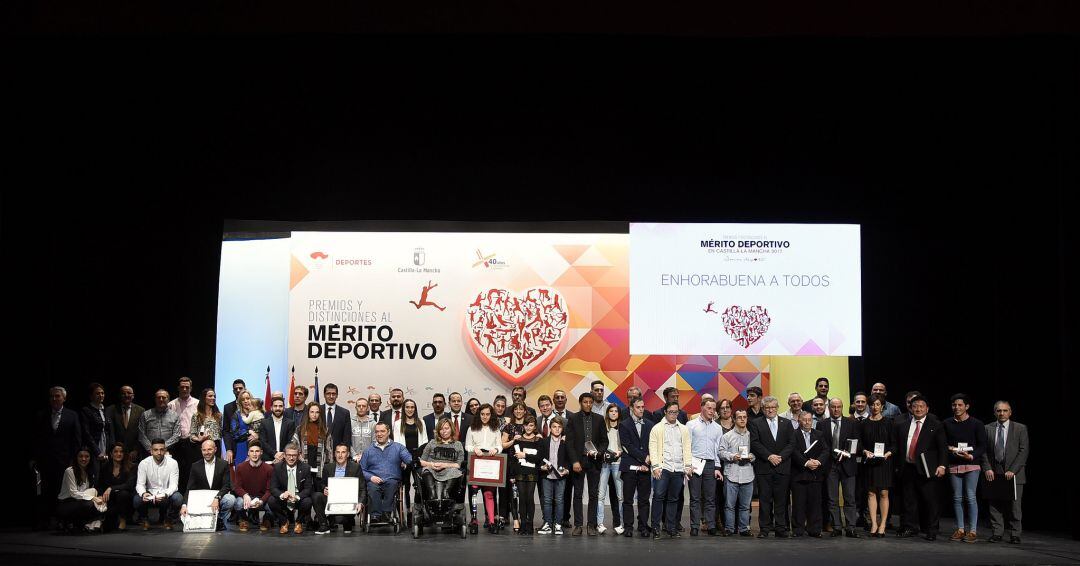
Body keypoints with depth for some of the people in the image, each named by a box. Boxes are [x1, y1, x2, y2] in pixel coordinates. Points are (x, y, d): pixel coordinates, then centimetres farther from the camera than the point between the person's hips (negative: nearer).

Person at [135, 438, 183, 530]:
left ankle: (167, 519, 1)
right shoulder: (144, 463, -7)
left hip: (167, 496, 0)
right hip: (150, 495, 0)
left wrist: (165, 494, -36)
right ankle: (145, 519, 5)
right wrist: (143, 493, -34)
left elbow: (174, 484, -14)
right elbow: (140, 484, -10)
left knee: (178, 498, -32)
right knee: (137, 500, -31)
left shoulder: (172, 463, -9)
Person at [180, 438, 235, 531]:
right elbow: (190, 488, -1)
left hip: (219, 497, -1)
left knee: (231, 499, -33)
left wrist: (216, 498, -29)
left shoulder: (223, 464, -2)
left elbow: (226, 486, -10)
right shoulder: (195, 466, 2)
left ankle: (220, 521, -5)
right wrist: (184, 505, -18)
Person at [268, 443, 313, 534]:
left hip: (299, 500, -1)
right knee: (271, 501, -28)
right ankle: (284, 522, 1)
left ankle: (299, 522, 1)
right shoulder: (277, 467, -5)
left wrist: (297, 496, -31)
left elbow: (308, 488, -10)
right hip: (283, 499, 1)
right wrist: (281, 495, -33)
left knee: (307, 502, -32)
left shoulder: (305, 468, -7)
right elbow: (273, 487, -9)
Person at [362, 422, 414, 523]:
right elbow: (362, 470, 15)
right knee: (372, 487, -33)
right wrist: (370, 477, -6)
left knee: (392, 484, -35)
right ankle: (376, 514, -36)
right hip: (374, 481, 1)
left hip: (392, 480, -1)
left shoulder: (398, 447, 16)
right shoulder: (368, 450, 20)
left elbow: (410, 460, 0)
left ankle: (386, 513, -35)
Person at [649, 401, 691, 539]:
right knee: (658, 497, -9)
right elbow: (653, 448, 0)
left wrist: (688, 465, 4)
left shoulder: (684, 429, 16)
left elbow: (687, 448, 14)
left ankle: (671, 528, 12)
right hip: (663, 468, -3)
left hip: (678, 469, 3)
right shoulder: (657, 428, 5)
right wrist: (656, 466, -9)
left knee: (673, 499, 7)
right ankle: (656, 528, -4)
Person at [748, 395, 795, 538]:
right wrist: (769, 456, -13)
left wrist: (780, 457, -9)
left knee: (781, 499, 3)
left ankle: (781, 528, 8)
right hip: (763, 467, -2)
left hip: (782, 467, 2)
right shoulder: (756, 423, 6)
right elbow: (754, 443, -4)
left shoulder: (786, 423, 13)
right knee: (764, 499, 0)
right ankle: (764, 528, 5)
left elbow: (791, 444, 5)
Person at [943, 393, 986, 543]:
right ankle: (960, 529, 12)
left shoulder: (977, 424, 0)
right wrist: (950, 449, -9)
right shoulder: (947, 423, 8)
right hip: (954, 465, 3)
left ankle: (973, 530, -2)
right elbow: (942, 443, 12)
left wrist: (971, 456, -16)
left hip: (972, 464, -3)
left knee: (970, 497, -7)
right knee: (957, 498, 5)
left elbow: (982, 446, -1)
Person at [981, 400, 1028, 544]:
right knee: (994, 505, 3)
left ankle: (1015, 534, 9)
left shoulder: (1020, 429, 3)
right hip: (994, 473, 2)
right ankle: (997, 533, 11)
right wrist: (987, 468, -5)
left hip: (1013, 474, -2)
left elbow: (1023, 451, -3)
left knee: (1014, 506, 0)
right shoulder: (988, 429, 8)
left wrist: (1013, 470, -11)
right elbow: (984, 451, 7)